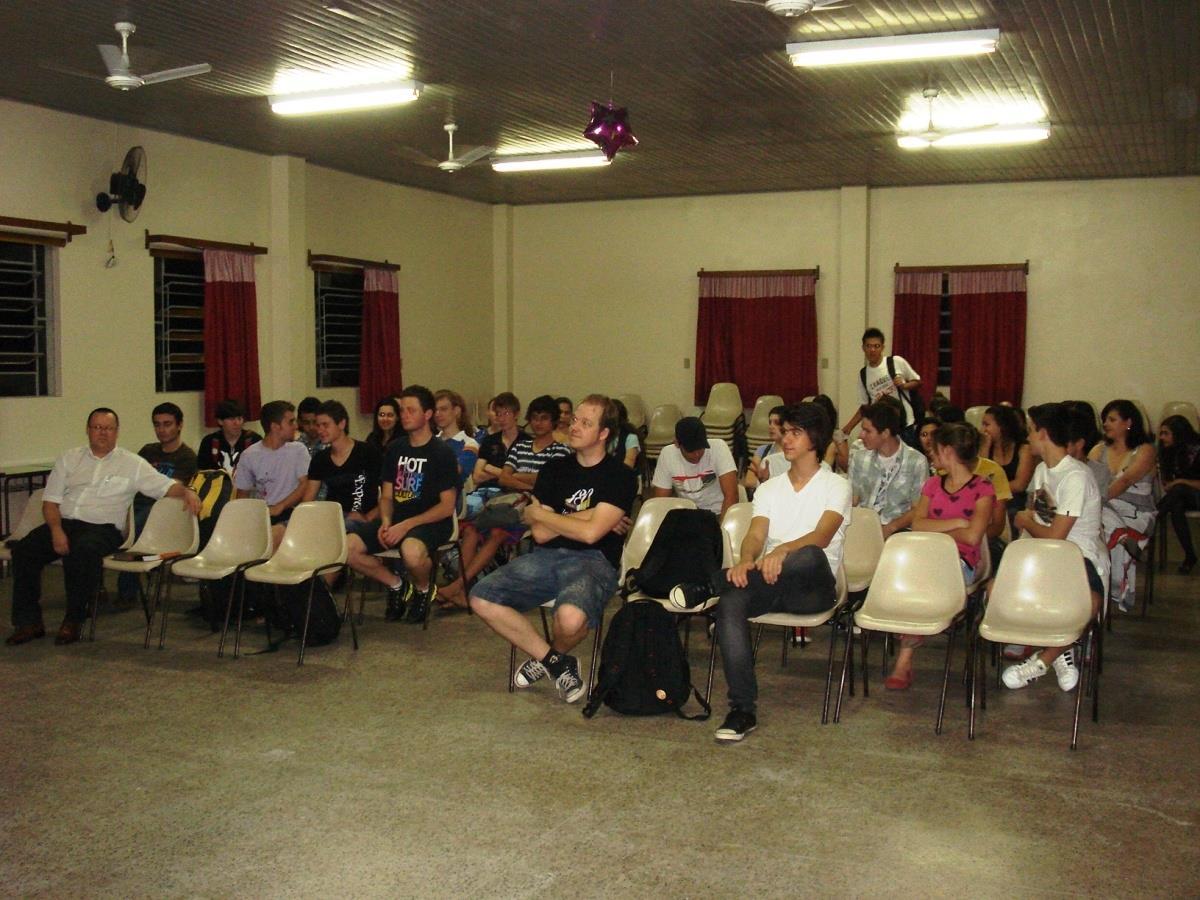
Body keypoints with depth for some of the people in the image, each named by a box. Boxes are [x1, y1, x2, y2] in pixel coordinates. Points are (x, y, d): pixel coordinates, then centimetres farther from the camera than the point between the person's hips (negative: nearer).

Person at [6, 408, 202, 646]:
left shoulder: (132, 463, 9)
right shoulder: (70, 459, 17)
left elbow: (165, 485, 3)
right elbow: (50, 500, 12)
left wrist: (187, 492, -21)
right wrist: (56, 530, -6)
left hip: (102, 527, -4)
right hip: (63, 522, 4)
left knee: (83, 551, -37)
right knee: (23, 550, -21)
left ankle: (73, 621, -22)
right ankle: (29, 622, -11)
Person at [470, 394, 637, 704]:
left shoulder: (620, 477, -2)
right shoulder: (555, 469, 13)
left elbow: (590, 533, -15)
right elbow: (540, 534, 4)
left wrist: (539, 514, -2)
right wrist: (586, 515, -5)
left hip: (593, 561, -5)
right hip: (546, 557, 5)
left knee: (570, 617, -37)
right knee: (482, 598, -15)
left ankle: (554, 656, 4)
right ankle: (554, 661, 1)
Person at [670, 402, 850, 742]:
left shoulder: (836, 486, 6)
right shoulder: (768, 488, 20)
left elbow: (822, 536, -13)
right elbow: (754, 536, 4)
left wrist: (782, 551, -34)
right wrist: (747, 562, -22)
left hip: (813, 587, -3)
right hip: (769, 584, 3)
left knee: (809, 557, -39)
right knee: (731, 602, -31)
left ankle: (708, 587, -29)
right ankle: (742, 710, -30)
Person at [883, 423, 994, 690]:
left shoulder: (982, 488, 1)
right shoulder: (933, 484, 19)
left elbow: (973, 536, -12)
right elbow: (917, 525, 3)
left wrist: (935, 530, -1)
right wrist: (956, 522, -6)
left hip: (962, 562, -5)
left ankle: (905, 660, -31)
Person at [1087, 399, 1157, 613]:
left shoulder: (1145, 451, 0)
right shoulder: (1099, 450, 16)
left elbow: (1125, 481, -18)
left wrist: (1100, 498, -35)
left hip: (1136, 514, -3)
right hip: (1105, 509, 3)